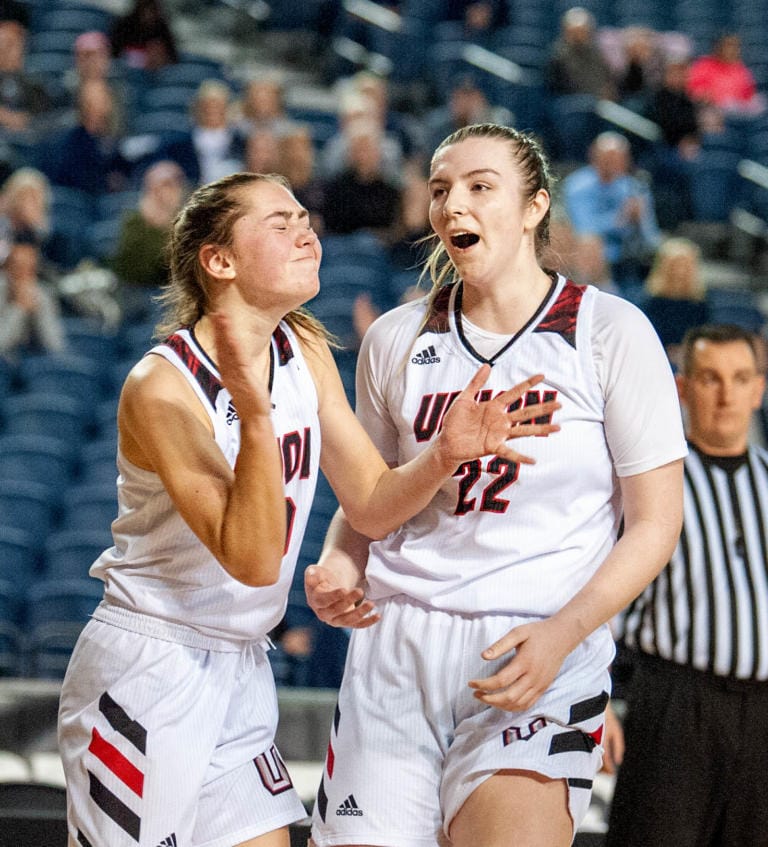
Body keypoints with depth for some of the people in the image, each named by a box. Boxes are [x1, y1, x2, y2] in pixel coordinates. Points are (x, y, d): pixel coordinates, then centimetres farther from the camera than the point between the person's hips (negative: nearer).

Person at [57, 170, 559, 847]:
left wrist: (444, 455, -16)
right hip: (146, 671, -7)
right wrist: (255, 414, -40)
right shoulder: (162, 386, -20)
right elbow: (253, 559, -27)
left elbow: (373, 506, 5)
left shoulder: (305, 352, 3)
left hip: (240, 671, 7)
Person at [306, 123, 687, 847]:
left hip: (544, 655, -3)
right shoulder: (396, 340, 9)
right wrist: (337, 569, -1)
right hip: (396, 648, 3)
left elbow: (654, 524, -1)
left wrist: (561, 633, -15)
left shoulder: (609, 332, -1)